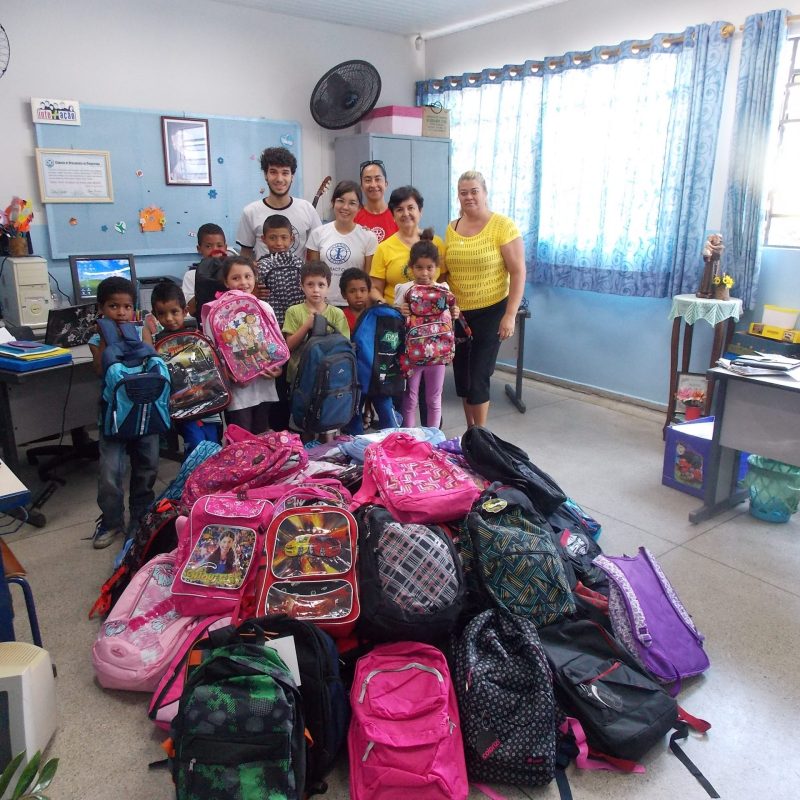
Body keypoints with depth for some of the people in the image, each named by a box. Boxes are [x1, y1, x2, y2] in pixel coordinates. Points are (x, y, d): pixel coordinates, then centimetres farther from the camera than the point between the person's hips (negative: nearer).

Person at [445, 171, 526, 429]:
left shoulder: (503, 226, -10)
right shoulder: (452, 228, 5)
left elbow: (518, 272, -11)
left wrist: (510, 315, -16)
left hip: (491, 311, -5)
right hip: (457, 312, 5)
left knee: (478, 376, -2)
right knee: (461, 375, 11)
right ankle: (469, 432, 29)